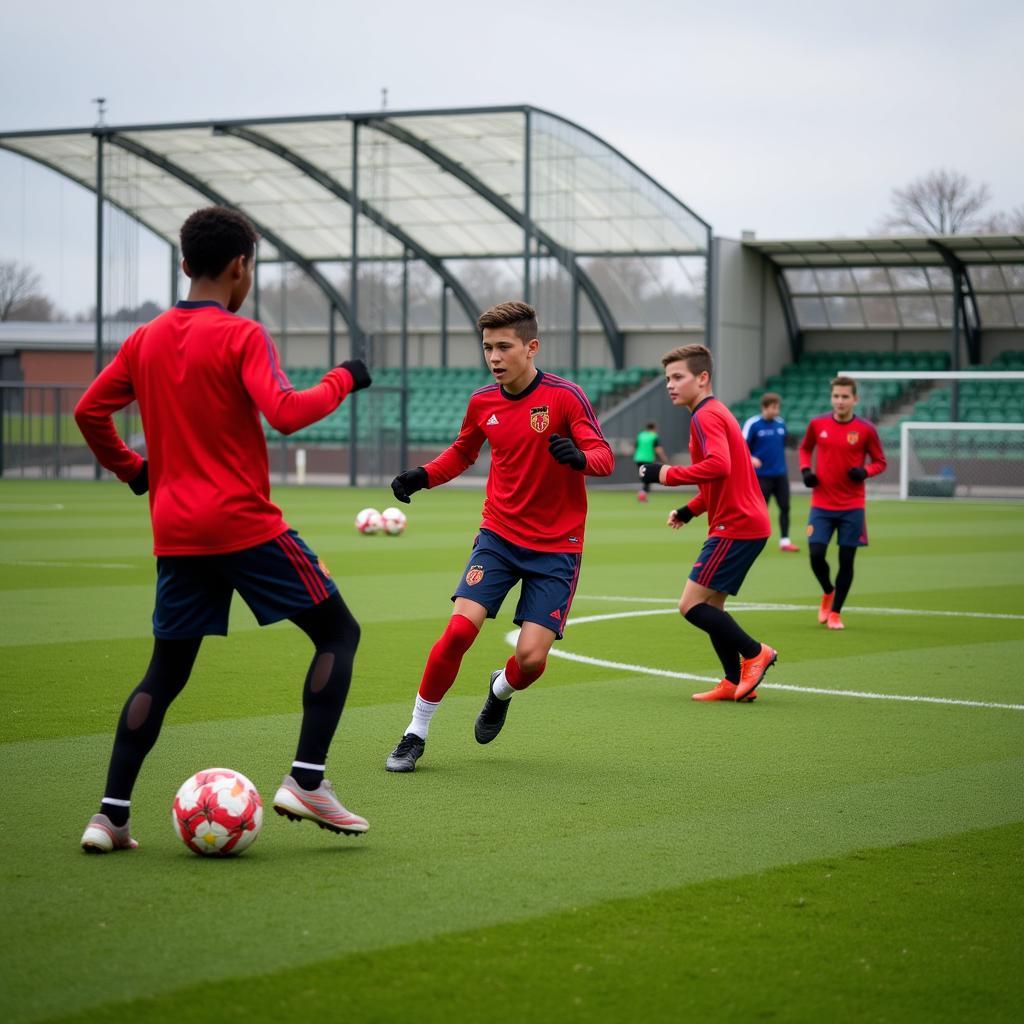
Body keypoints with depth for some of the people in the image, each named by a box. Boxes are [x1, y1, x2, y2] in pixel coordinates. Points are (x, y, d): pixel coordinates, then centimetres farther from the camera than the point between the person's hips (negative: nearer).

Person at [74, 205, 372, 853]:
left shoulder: (146, 339, 10)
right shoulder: (241, 336, -9)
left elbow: (89, 412, 15)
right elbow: (284, 413, -21)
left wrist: (131, 468, 26)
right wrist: (342, 380, -7)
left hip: (176, 533, 6)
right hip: (246, 525, -6)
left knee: (165, 673, 13)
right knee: (339, 633, 6)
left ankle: (111, 815, 4)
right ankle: (307, 782, -3)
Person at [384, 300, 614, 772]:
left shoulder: (564, 396, -12)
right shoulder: (482, 402, 2)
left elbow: (604, 458, -15)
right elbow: (462, 452, 20)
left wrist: (579, 458, -38)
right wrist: (423, 476, 2)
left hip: (555, 546, -3)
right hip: (499, 534, 3)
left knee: (531, 657, -10)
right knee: (460, 627, -16)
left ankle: (500, 691, 28)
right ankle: (416, 734, 0)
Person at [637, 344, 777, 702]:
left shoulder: (706, 416, -14)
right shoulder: (715, 413, 19)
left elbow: (718, 466, -31)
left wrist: (668, 474, -21)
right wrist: (690, 509, 18)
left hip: (735, 527, -11)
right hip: (746, 522, 11)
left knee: (691, 605, -10)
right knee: (710, 605, 15)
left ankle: (754, 653, 0)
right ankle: (735, 683, 16)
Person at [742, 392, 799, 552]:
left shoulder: (781, 423, 7)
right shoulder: (752, 424, -9)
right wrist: (751, 458, -26)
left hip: (780, 474, 5)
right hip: (762, 475, -5)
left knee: (785, 507, 1)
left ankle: (784, 541, 7)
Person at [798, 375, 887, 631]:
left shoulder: (866, 430, -5)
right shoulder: (817, 424, 0)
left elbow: (880, 462, 4)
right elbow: (805, 448, 18)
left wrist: (864, 471, -16)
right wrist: (806, 470, 0)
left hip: (852, 507, -1)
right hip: (821, 505, 1)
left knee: (846, 560, 1)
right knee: (816, 555, -8)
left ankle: (835, 612, 16)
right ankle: (828, 592, 24)